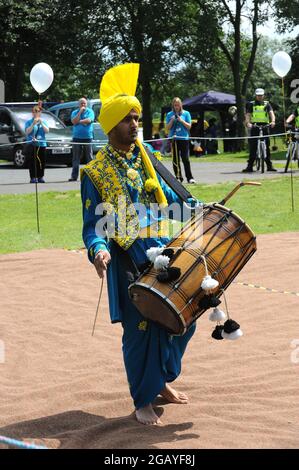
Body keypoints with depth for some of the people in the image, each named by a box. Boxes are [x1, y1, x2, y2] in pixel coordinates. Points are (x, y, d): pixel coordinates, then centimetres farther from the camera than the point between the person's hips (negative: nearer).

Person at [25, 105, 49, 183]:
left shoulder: (43, 122, 14)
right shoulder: (28, 122, 6)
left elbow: (47, 130, 1)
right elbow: (27, 132, -7)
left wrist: (41, 123, -9)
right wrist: (33, 124, -15)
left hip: (42, 144, 3)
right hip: (31, 145, -3)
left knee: (42, 162, 1)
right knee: (32, 162, -7)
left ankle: (40, 177, 8)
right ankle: (33, 178, -7)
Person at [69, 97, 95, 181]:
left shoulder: (90, 111, 3)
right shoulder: (75, 112, 9)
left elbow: (89, 120, -13)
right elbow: (74, 121, -7)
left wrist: (79, 121, -7)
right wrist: (80, 111, -8)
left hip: (87, 137, -2)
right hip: (77, 138, 2)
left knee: (89, 157, 0)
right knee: (76, 158, 1)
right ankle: (74, 176, 2)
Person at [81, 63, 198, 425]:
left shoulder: (144, 157, 8)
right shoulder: (95, 173, -6)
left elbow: (167, 197, 17)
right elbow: (93, 226, -7)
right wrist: (99, 251, -27)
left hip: (165, 253, 6)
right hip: (130, 263, -6)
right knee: (141, 329, -2)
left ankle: (162, 380, 32)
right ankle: (142, 401, 15)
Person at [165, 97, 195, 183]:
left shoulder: (186, 113, 5)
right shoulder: (169, 114, 8)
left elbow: (189, 126, 2)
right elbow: (167, 128, 7)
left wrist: (181, 121, -11)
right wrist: (172, 121, -10)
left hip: (184, 138, -2)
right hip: (174, 139, 2)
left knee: (185, 159, -6)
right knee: (175, 159, 2)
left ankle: (190, 178, -3)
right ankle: (178, 177, 9)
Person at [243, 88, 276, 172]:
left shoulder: (267, 104, 11)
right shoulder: (251, 104, 9)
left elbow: (271, 113, -2)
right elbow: (247, 115, -1)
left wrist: (273, 121, -22)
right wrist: (248, 123, -21)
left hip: (265, 126, 1)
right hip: (254, 127, -1)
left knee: (267, 147, 3)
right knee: (253, 147, -4)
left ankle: (269, 165, 7)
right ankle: (250, 166, -4)